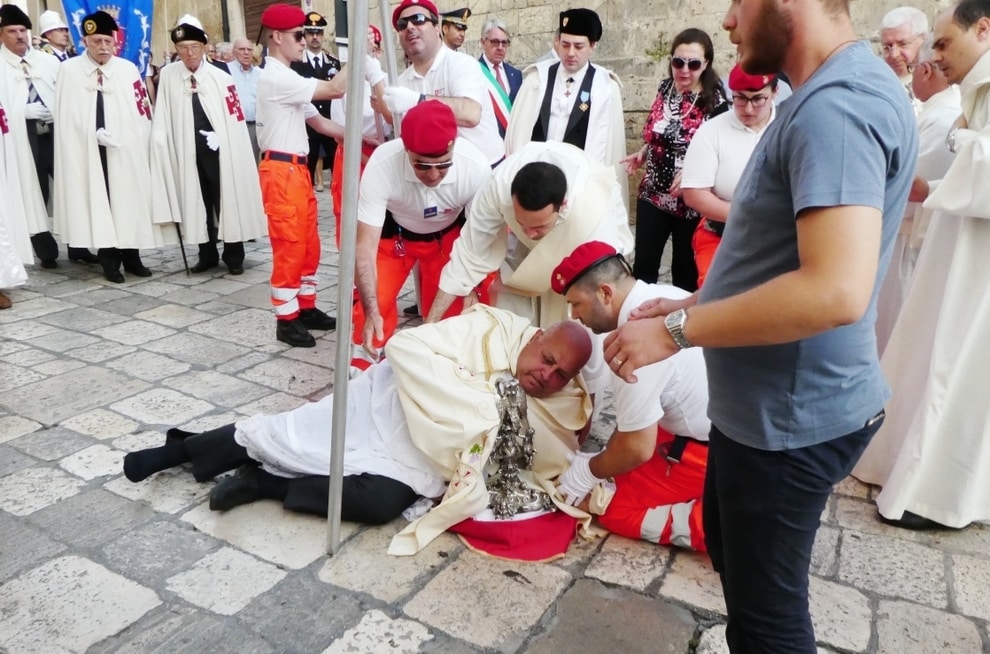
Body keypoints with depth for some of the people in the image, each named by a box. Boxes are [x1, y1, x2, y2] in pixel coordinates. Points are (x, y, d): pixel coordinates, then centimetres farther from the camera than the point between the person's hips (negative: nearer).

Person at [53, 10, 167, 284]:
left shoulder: (128, 69, 3)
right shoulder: (69, 70, 2)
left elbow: (143, 113, 2)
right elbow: (65, 117, 3)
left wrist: (119, 136, -5)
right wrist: (95, 135, -7)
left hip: (127, 150, 1)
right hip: (89, 152, -1)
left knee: (129, 200, 5)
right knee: (99, 202, 1)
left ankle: (131, 256, 16)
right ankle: (109, 260, 7)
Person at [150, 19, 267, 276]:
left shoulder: (221, 78, -5)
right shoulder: (168, 75, 1)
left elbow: (235, 119, -3)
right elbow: (163, 117, 6)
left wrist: (219, 137, -11)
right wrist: (162, 142, 2)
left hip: (220, 150, -2)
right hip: (189, 151, 2)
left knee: (227, 201, 4)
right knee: (198, 202, 9)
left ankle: (233, 256, 15)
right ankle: (207, 254, 21)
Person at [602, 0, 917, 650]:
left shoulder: (836, 104, -23)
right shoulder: (830, 94, 11)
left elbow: (835, 290, -34)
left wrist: (677, 330, -24)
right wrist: (696, 304, 10)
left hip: (791, 415, -10)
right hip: (768, 399, 10)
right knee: (733, 554, 27)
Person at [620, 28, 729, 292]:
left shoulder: (715, 101, -12)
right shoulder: (665, 88, 3)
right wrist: (643, 152, 1)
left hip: (690, 199, -4)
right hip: (653, 193, 4)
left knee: (685, 268, 11)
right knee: (644, 263, 5)